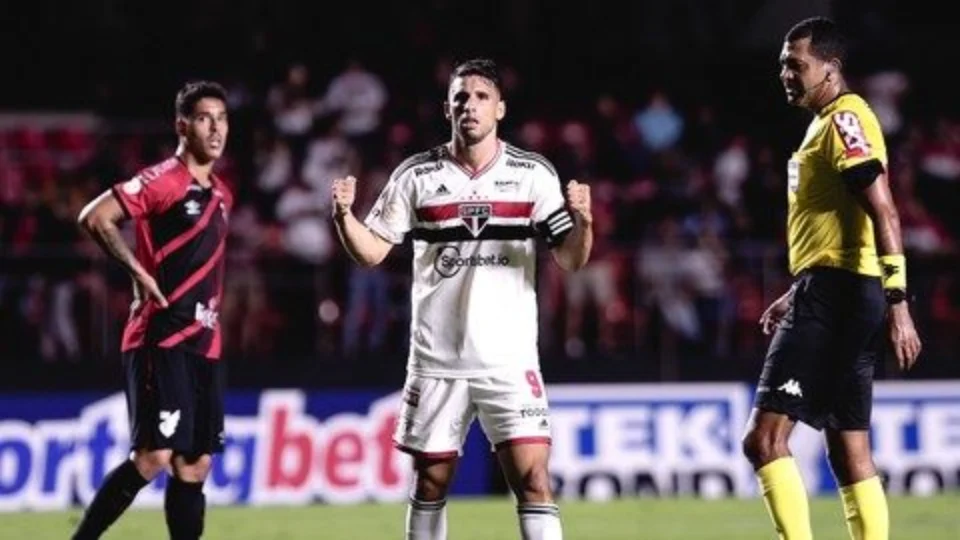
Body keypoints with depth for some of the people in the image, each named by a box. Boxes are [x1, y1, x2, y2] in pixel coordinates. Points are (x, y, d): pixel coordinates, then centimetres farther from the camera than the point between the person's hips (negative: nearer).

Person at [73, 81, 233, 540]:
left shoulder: (220, 195, 16)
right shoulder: (163, 180, -8)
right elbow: (95, 217, -17)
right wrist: (138, 271, -15)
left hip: (203, 345, 8)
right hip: (160, 341, -8)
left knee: (194, 465, 5)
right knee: (153, 456, -14)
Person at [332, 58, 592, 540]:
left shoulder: (533, 174, 0)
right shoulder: (417, 176, 2)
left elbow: (570, 260, -2)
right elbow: (371, 252, 5)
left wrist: (582, 221, -22)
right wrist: (344, 215, -14)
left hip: (510, 360, -1)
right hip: (436, 359, 1)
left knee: (533, 480, -10)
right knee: (429, 483, 9)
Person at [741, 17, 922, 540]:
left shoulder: (845, 120, -11)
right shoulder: (828, 123, 20)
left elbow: (883, 213, -20)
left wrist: (897, 301, -27)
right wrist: (798, 295, 32)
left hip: (833, 299, -10)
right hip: (829, 297, 10)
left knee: (764, 437, -14)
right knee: (849, 453, 8)